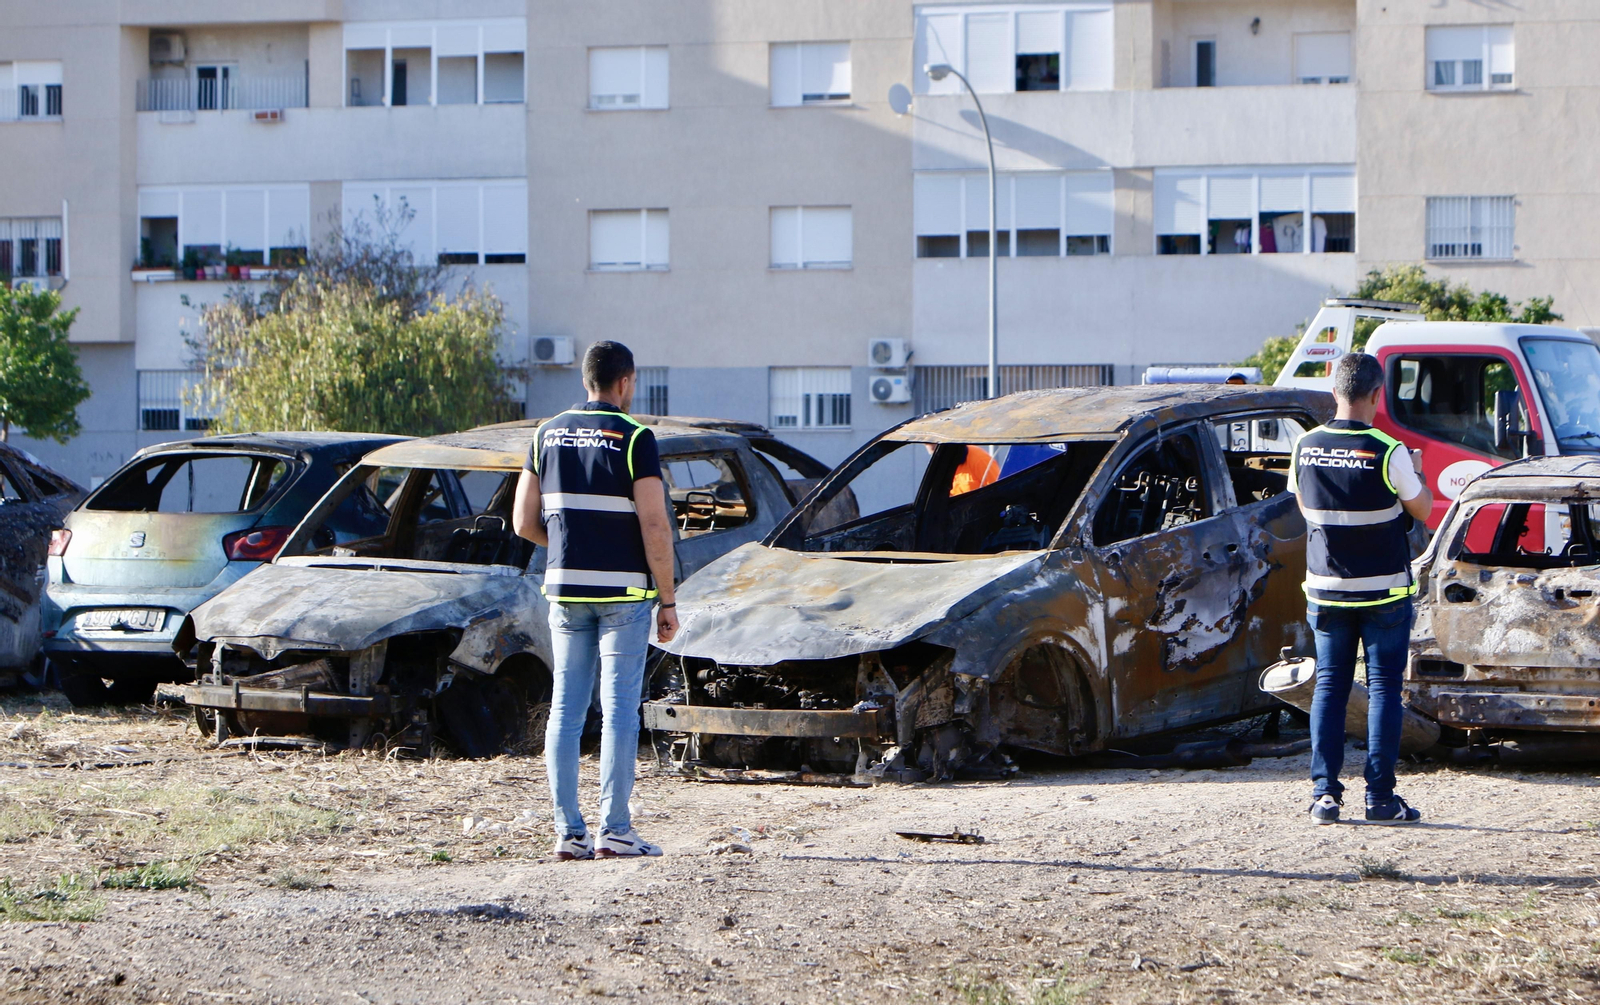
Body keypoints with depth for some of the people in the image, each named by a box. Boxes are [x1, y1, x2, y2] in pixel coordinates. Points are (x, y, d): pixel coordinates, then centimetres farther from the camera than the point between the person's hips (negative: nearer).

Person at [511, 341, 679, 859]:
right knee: (619, 708, -2)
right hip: (623, 591, -5)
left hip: (565, 588, 5)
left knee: (565, 708, 7)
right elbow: (654, 526, -13)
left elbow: (524, 522, 8)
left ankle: (568, 831, 6)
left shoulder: (548, 435, 8)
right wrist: (667, 600, -6)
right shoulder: (633, 438, -8)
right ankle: (615, 830, -3)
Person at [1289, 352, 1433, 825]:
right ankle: (1380, 796, 1)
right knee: (1383, 687, 3)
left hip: (1326, 590, 3)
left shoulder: (1305, 448, -2)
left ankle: (1324, 792, 3)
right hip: (1384, 591, -3)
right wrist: (1419, 481, 18)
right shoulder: (1388, 452, -15)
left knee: (1329, 685, 9)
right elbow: (1422, 509, -2)